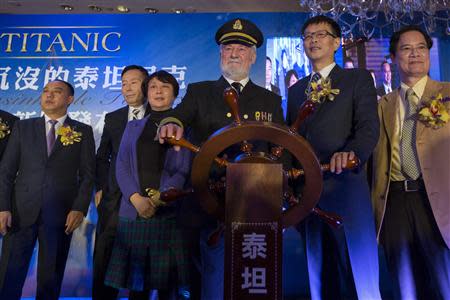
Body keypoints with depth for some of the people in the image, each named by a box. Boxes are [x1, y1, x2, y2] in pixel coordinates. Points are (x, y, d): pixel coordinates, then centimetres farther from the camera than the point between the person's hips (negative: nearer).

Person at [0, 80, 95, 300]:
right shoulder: (22, 127, 11)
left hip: (61, 215, -1)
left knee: (51, 277, 8)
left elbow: (88, 173, 1)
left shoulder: (83, 131, 6)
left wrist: (79, 208, -9)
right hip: (21, 212, 1)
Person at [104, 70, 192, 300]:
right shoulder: (133, 127, 16)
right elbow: (121, 166, 6)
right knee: (135, 279, 7)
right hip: (133, 210, 3)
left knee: (167, 281, 4)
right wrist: (137, 199, -10)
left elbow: (183, 171, -2)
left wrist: (157, 199, -14)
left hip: (168, 211, -2)